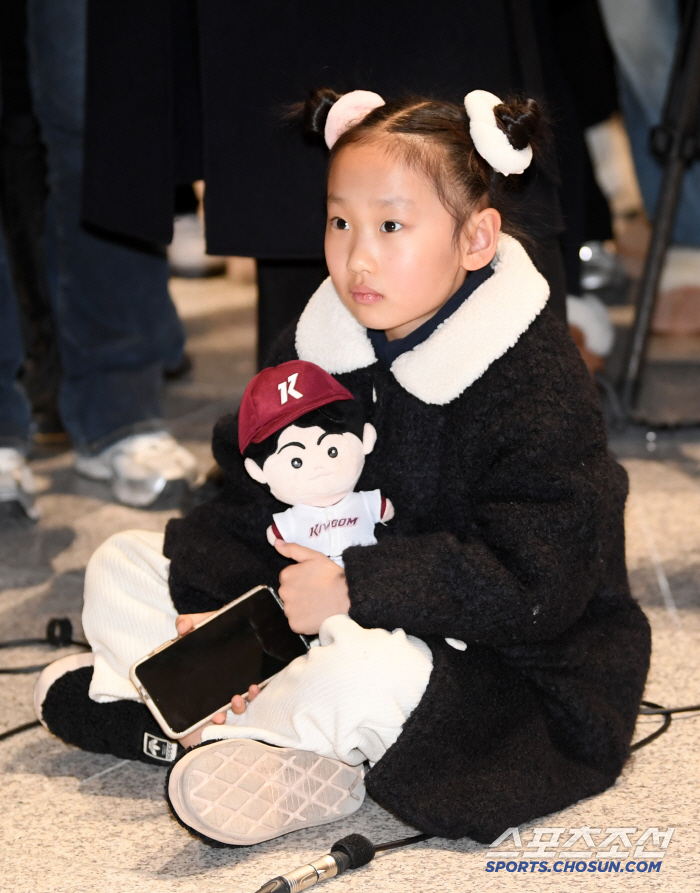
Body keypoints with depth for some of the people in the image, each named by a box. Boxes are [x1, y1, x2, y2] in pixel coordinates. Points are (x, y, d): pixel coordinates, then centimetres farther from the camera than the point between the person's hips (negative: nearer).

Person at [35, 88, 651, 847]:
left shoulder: (537, 387, -20)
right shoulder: (314, 347, 0)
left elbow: (531, 583, -25)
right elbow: (253, 508, 6)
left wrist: (356, 590, -28)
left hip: (494, 655, -7)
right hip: (331, 617, 7)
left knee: (367, 673, -41)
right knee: (123, 569, 4)